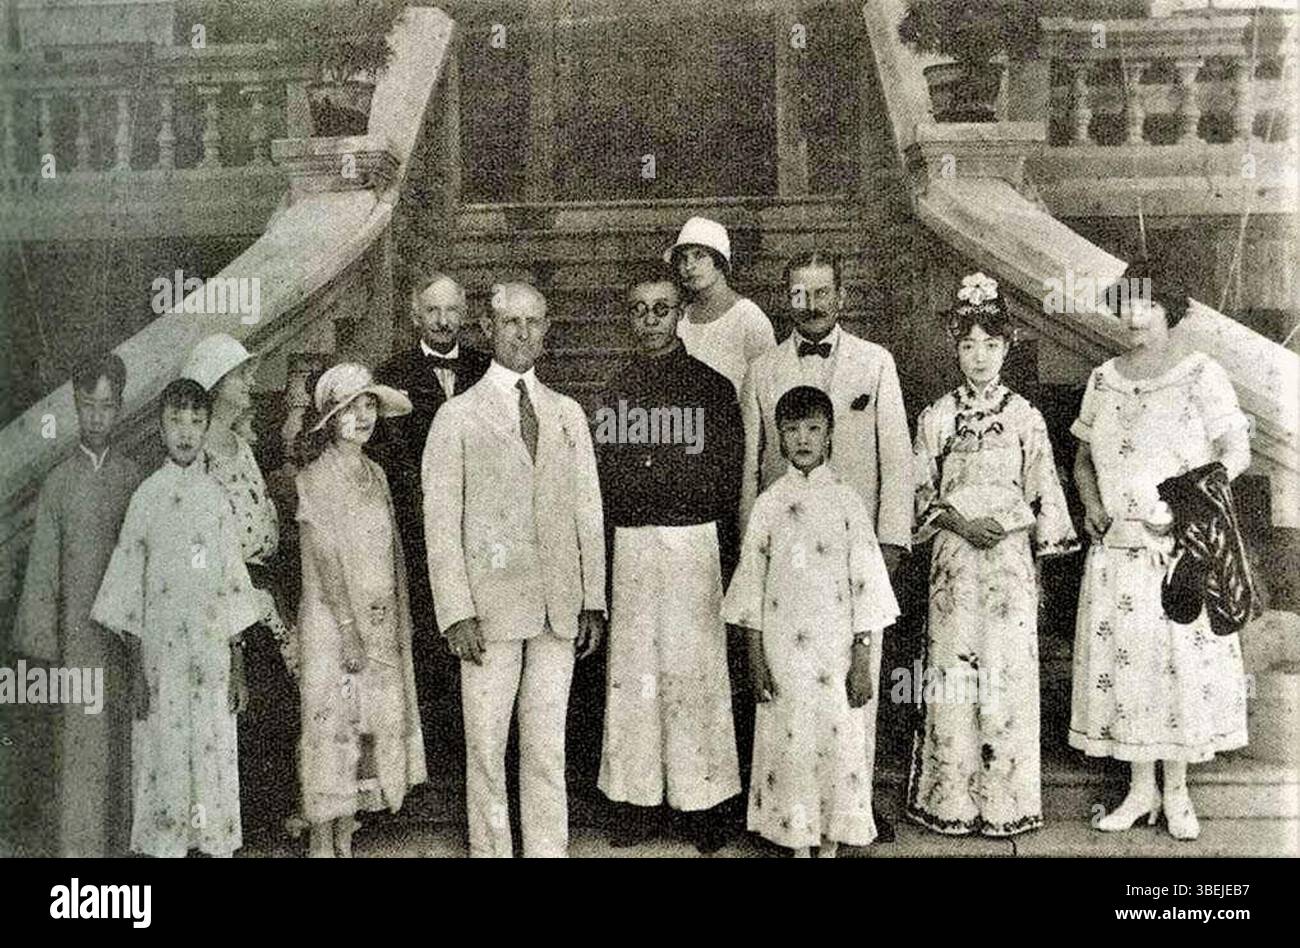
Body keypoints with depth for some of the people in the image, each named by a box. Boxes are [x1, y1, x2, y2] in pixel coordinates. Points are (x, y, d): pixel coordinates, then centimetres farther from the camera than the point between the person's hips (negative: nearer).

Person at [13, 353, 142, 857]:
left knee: (120, 744, 6)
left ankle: (117, 843, 16)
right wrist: (39, 635, 2)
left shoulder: (133, 478, 5)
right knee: (79, 743, -2)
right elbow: (42, 565, 5)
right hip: (78, 632, -1)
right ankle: (78, 844, 6)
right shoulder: (58, 482, 4)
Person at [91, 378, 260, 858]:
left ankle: (219, 842, 15)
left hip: (212, 652, 2)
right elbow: (129, 582, -1)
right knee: (164, 756, 1)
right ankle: (165, 844, 12)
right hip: (162, 651, -2)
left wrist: (238, 666, 5)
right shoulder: (147, 495, 0)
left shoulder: (216, 496, 6)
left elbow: (232, 583, 8)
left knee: (217, 755, 5)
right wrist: (137, 671, -5)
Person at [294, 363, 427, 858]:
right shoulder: (314, 480, -6)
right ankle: (322, 841, 8)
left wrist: (396, 626, 9)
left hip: (380, 622, 6)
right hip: (332, 622, -6)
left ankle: (346, 839, 16)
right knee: (331, 728, -2)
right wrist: (350, 632, -16)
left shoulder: (375, 474, 13)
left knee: (377, 725, 7)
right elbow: (327, 560, -12)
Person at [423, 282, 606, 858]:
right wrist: (456, 613, -9)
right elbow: (441, 523, -2)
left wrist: (593, 601, 7)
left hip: (558, 609, 3)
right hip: (490, 606, -3)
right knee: (486, 749, 3)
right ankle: (490, 849, 16)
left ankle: (549, 849, 17)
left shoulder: (568, 414, 14)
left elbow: (587, 512, 12)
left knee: (548, 748, 8)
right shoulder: (458, 416, 3)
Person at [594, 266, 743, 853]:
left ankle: (704, 802, 9)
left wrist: (725, 557, -2)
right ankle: (637, 799, 14)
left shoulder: (711, 386, 4)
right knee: (632, 671, 4)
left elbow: (730, 478, 3)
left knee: (695, 670, -1)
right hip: (627, 545, 3)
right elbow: (599, 479, 12)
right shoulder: (615, 392, 13)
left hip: (694, 542, -3)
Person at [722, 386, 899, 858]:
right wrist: (755, 658, 0)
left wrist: (862, 660, -6)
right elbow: (751, 582, 4)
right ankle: (799, 842, 21)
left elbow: (866, 583, -3)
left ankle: (830, 841, 20)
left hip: (837, 648, -1)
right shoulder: (769, 503, 2)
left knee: (838, 742, 4)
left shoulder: (846, 501, -2)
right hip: (783, 649, 1)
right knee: (788, 742, 6)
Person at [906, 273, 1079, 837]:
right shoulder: (936, 417, 4)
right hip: (955, 559, 0)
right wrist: (960, 521, -11)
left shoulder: (1024, 417, 4)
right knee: (952, 674, 2)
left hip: (1010, 559, 0)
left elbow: (1041, 495, 7)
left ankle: (1006, 799, 12)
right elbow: (922, 492, 4)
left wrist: (1009, 526, -1)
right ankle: (951, 799, 13)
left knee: (1009, 673, 0)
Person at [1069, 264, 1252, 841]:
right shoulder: (1103, 379, 9)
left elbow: (1237, 451, -9)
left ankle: (1176, 793, 18)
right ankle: (1141, 788, 19)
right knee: (1121, 660, 5)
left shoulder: (1201, 375, -3)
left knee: (1182, 661, 2)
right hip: (1116, 547, 4)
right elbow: (1083, 457, 15)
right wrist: (1091, 505, -2)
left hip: (1183, 545, -3)